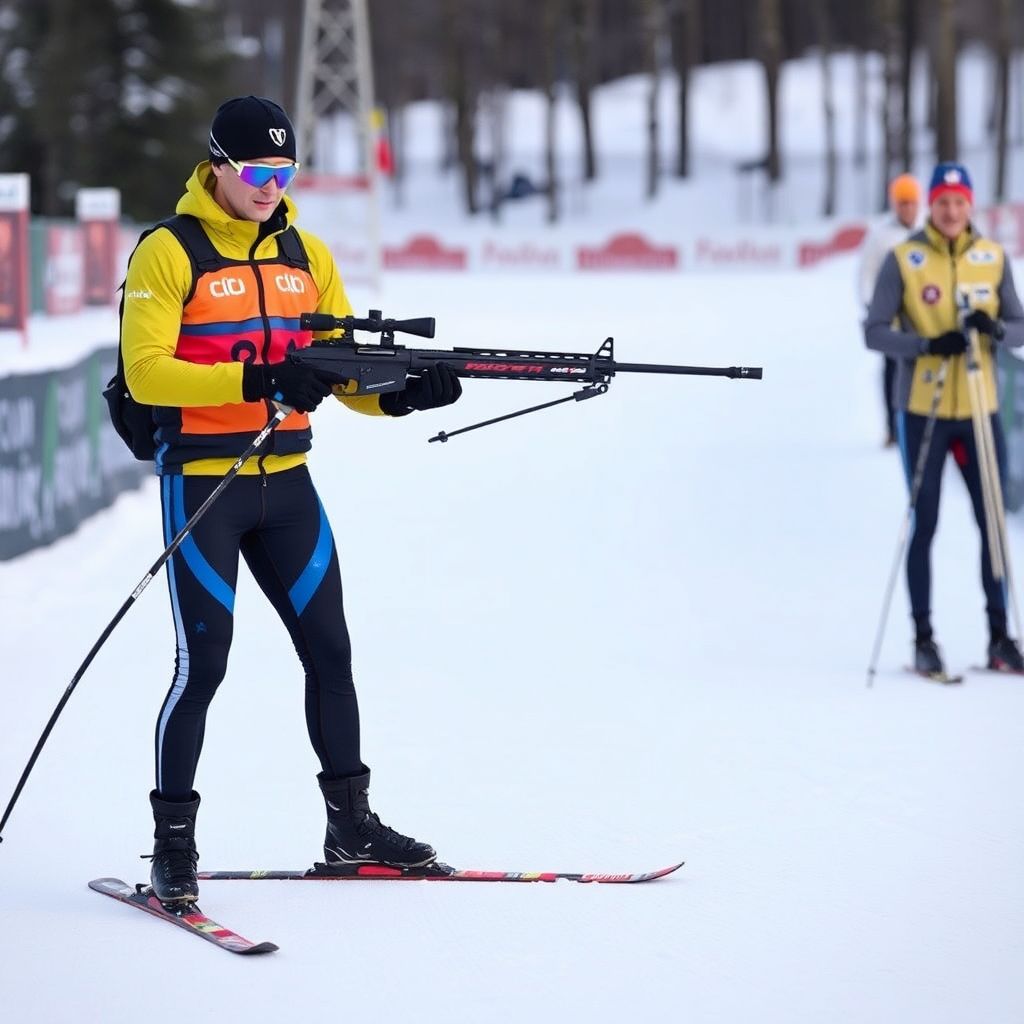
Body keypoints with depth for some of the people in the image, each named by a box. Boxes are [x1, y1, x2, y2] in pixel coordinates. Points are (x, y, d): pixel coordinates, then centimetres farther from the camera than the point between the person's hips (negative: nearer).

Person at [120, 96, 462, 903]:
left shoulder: (304, 253, 9)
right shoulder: (170, 253, -8)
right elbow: (145, 372, -18)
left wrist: (399, 396, -12)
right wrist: (252, 382, -29)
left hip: (286, 480, 6)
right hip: (202, 481, -6)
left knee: (329, 649, 9)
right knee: (204, 663, -6)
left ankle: (351, 824, 20)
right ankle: (174, 842, 3)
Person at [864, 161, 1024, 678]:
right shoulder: (904, 259, -5)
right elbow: (874, 330, -7)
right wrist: (927, 345, -22)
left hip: (980, 410, 3)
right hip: (923, 412, -3)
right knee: (924, 525, 3)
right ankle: (923, 639, 9)